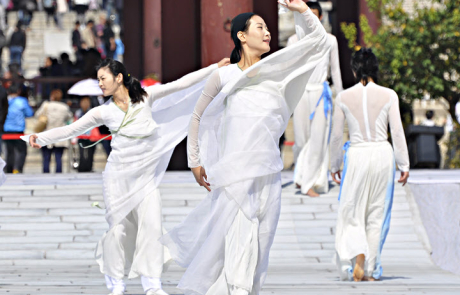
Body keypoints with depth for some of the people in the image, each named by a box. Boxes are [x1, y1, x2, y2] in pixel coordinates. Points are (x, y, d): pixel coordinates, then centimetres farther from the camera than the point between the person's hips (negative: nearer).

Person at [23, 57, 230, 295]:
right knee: (119, 227, -1)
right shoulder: (103, 112, 4)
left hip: (145, 175, 0)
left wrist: (215, 68, 6)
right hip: (118, 174, 0)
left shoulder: (145, 97, 4)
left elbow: (181, 84, 6)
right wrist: (41, 138, -9)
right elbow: (70, 130, 3)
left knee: (151, 224, -10)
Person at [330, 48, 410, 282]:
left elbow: (336, 135, 2)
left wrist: (334, 166, 14)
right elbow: (398, 133, -2)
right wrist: (404, 165, 5)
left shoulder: (344, 98, -3)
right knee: (377, 214, 10)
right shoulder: (389, 96, -3)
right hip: (383, 154, 1)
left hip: (356, 155, -1)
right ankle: (371, 269, 11)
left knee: (352, 213, 7)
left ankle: (357, 256, -19)